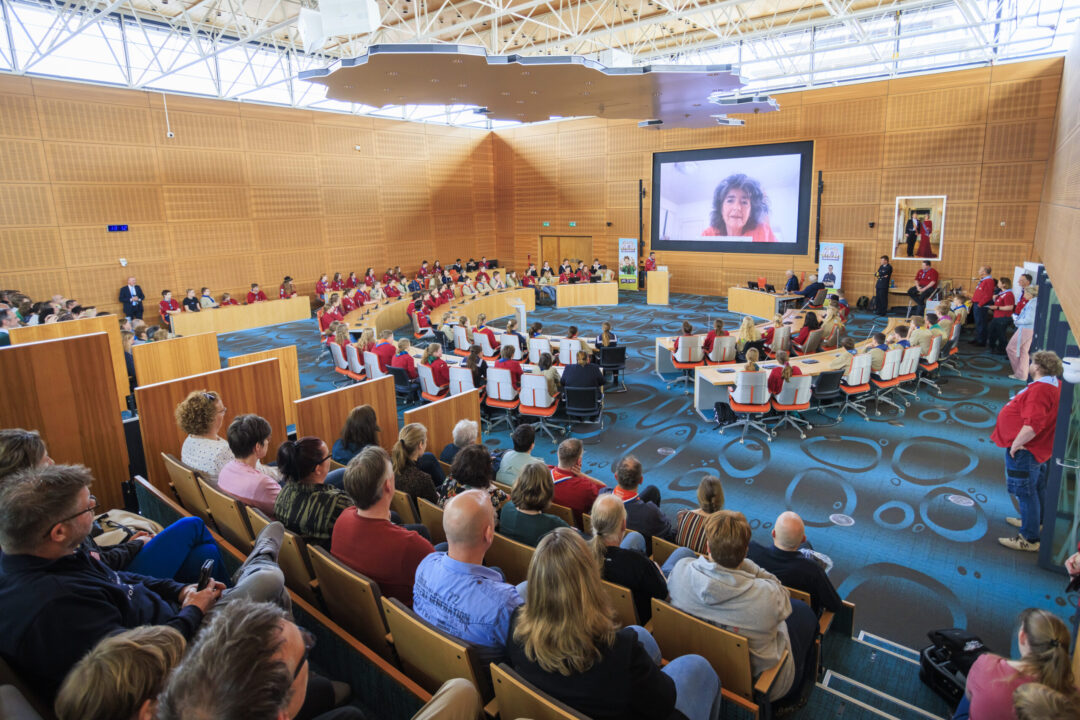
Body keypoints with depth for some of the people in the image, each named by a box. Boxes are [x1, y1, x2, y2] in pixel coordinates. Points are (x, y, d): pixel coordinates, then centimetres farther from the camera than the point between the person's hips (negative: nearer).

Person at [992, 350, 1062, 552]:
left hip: (1025, 451, -10)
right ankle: (1034, 521, 45)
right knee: (1037, 488, 25)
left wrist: (1016, 444, -23)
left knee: (1025, 492, -1)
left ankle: (1029, 539, 7)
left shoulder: (1040, 390, -27)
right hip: (1039, 449, 11)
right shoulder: (1055, 384, 6)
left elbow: (1032, 426, -35)